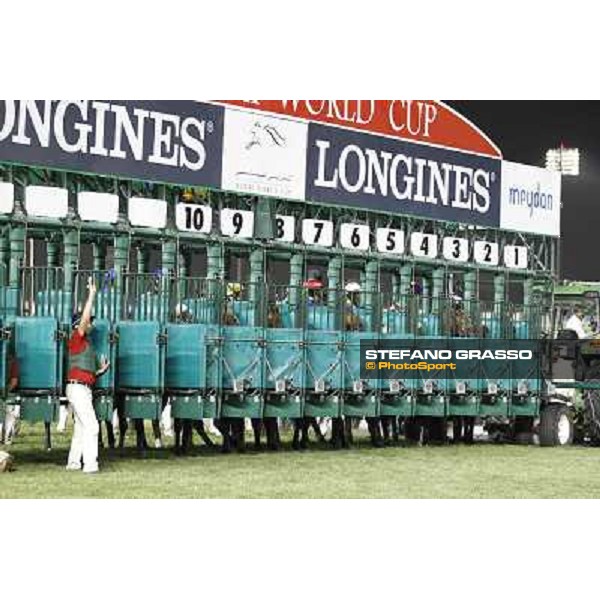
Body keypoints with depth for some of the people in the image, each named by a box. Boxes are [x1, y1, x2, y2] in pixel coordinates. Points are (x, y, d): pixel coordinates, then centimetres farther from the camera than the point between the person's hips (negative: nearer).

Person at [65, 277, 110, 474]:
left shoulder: (86, 343, 20)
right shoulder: (76, 339, -5)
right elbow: (84, 318, -19)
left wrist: (101, 370, 8)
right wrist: (91, 295, -19)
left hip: (84, 388, 10)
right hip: (77, 388, -10)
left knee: (81, 427, 13)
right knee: (91, 426, -15)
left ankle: (73, 463, 18)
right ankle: (90, 464, -19)